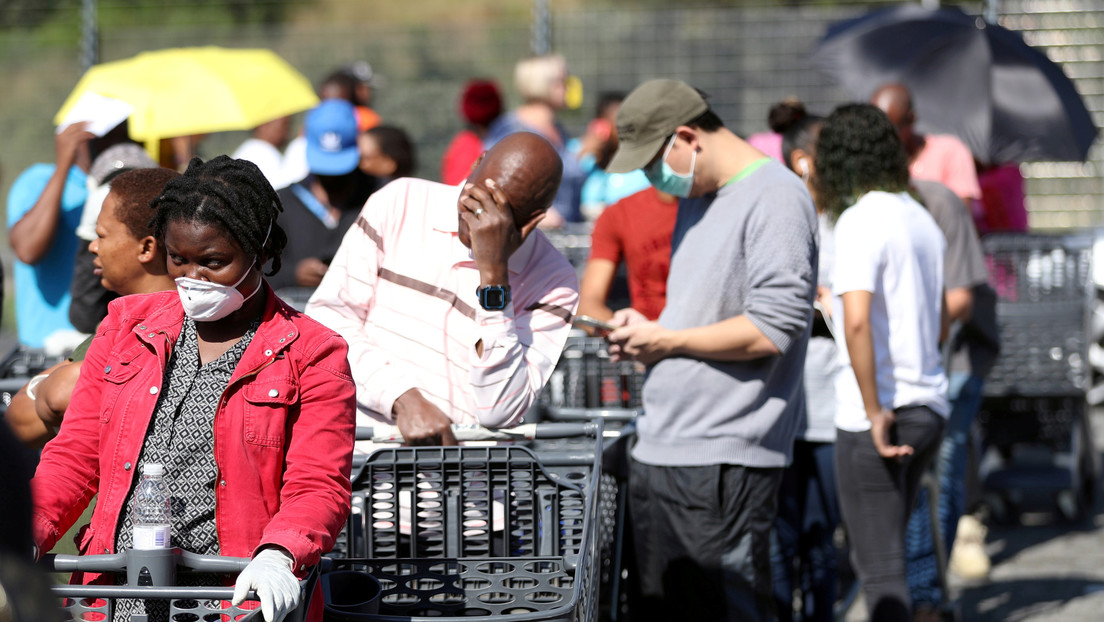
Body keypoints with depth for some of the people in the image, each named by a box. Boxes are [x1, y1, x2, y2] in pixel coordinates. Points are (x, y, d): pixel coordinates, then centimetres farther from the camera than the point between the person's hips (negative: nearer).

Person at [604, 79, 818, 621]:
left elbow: (773, 327, -20)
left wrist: (664, 340, -10)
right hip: (660, 451, 10)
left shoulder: (774, 198, -12)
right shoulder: (697, 199, 19)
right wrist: (642, 331, 9)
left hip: (724, 463, -10)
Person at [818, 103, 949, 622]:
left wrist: (875, 413, -21)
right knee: (882, 552, 19)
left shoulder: (860, 221, -13)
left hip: (876, 415, -8)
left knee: (879, 567, -4)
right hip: (929, 405, 8)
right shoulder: (921, 219, 13)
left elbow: (857, 320, -25)